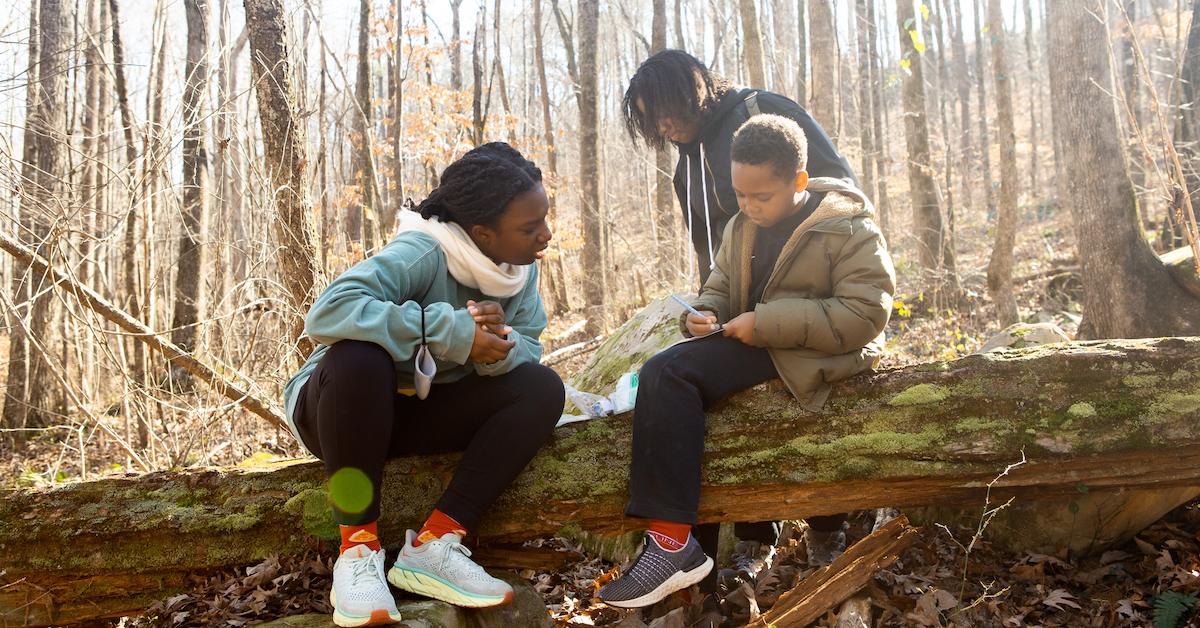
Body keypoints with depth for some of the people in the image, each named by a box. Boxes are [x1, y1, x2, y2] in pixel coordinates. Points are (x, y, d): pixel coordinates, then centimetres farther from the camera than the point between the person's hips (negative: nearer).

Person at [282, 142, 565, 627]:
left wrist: (498, 345, -33)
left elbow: (527, 349, -9)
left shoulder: (520, 267, -6)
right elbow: (327, 312, -40)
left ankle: (433, 544, -19)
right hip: (342, 405, -5)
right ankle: (358, 546, -23)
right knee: (360, 356, -38)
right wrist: (453, 332, -38)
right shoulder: (421, 254, -26)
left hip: (420, 413, 6)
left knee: (542, 387, -15)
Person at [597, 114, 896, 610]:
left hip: (809, 355, -9)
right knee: (661, 373, -12)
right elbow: (719, 288, 21)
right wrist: (702, 315, -5)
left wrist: (767, 324, -23)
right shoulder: (741, 227, 15)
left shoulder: (848, 228, -8)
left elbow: (866, 314, -18)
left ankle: (673, 543, -26)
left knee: (671, 373, -24)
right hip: (752, 346, 9)